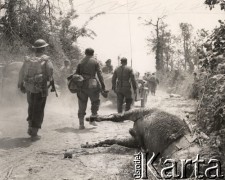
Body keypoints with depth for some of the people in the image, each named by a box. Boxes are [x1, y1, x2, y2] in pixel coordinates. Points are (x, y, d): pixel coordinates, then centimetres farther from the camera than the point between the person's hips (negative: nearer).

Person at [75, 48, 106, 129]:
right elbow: (99, 74, -5)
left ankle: (81, 124, 3)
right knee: (95, 101, 17)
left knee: (82, 105, 6)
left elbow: (76, 74, 7)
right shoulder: (95, 62, 1)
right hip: (92, 84, -3)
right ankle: (92, 119, 10)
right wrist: (103, 85, -4)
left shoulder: (81, 62, 9)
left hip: (82, 85, 3)